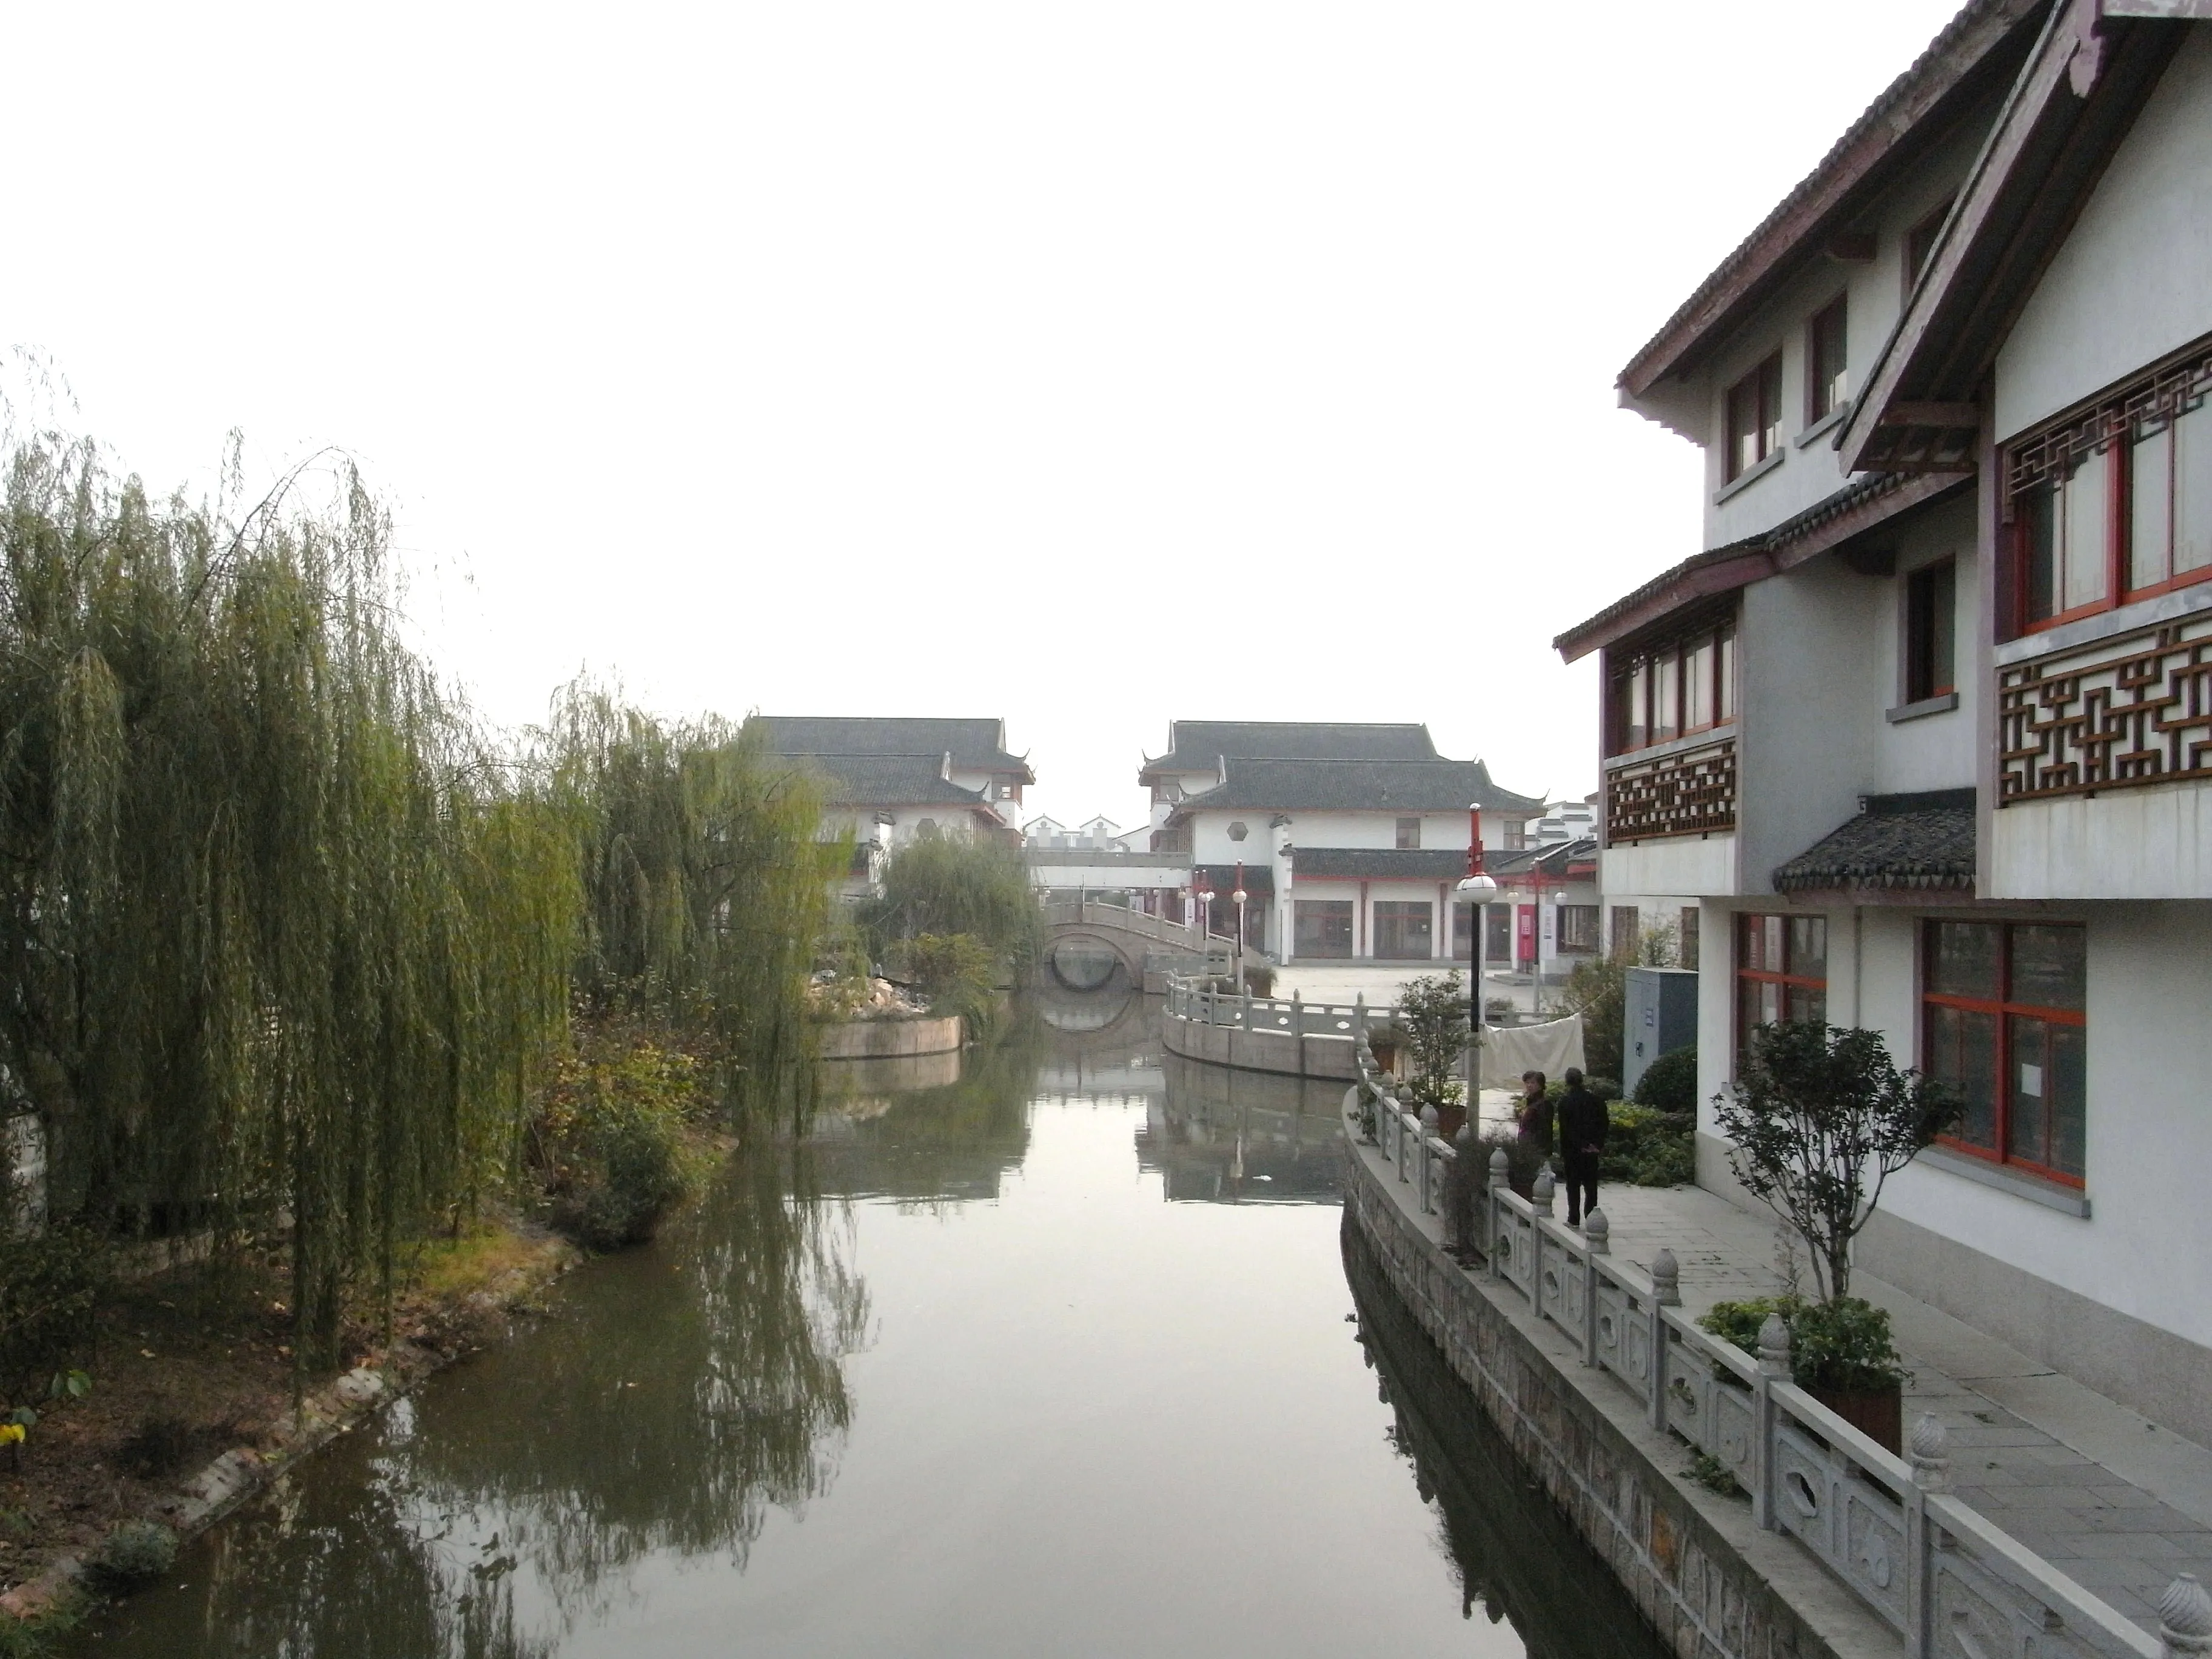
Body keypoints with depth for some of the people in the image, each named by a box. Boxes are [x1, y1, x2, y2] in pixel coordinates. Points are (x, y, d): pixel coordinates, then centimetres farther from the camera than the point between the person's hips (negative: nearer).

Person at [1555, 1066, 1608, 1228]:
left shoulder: (1565, 1101, -10)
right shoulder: (1595, 1100, 1)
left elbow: (1563, 1130, -10)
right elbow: (1603, 1124, 3)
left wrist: (1562, 1154, -5)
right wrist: (1599, 1145, 8)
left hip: (1572, 1150, -3)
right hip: (1591, 1151, 3)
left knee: (1573, 1186, 4)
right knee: (1591, 1186, 9)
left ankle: (1574, 1220, 6)